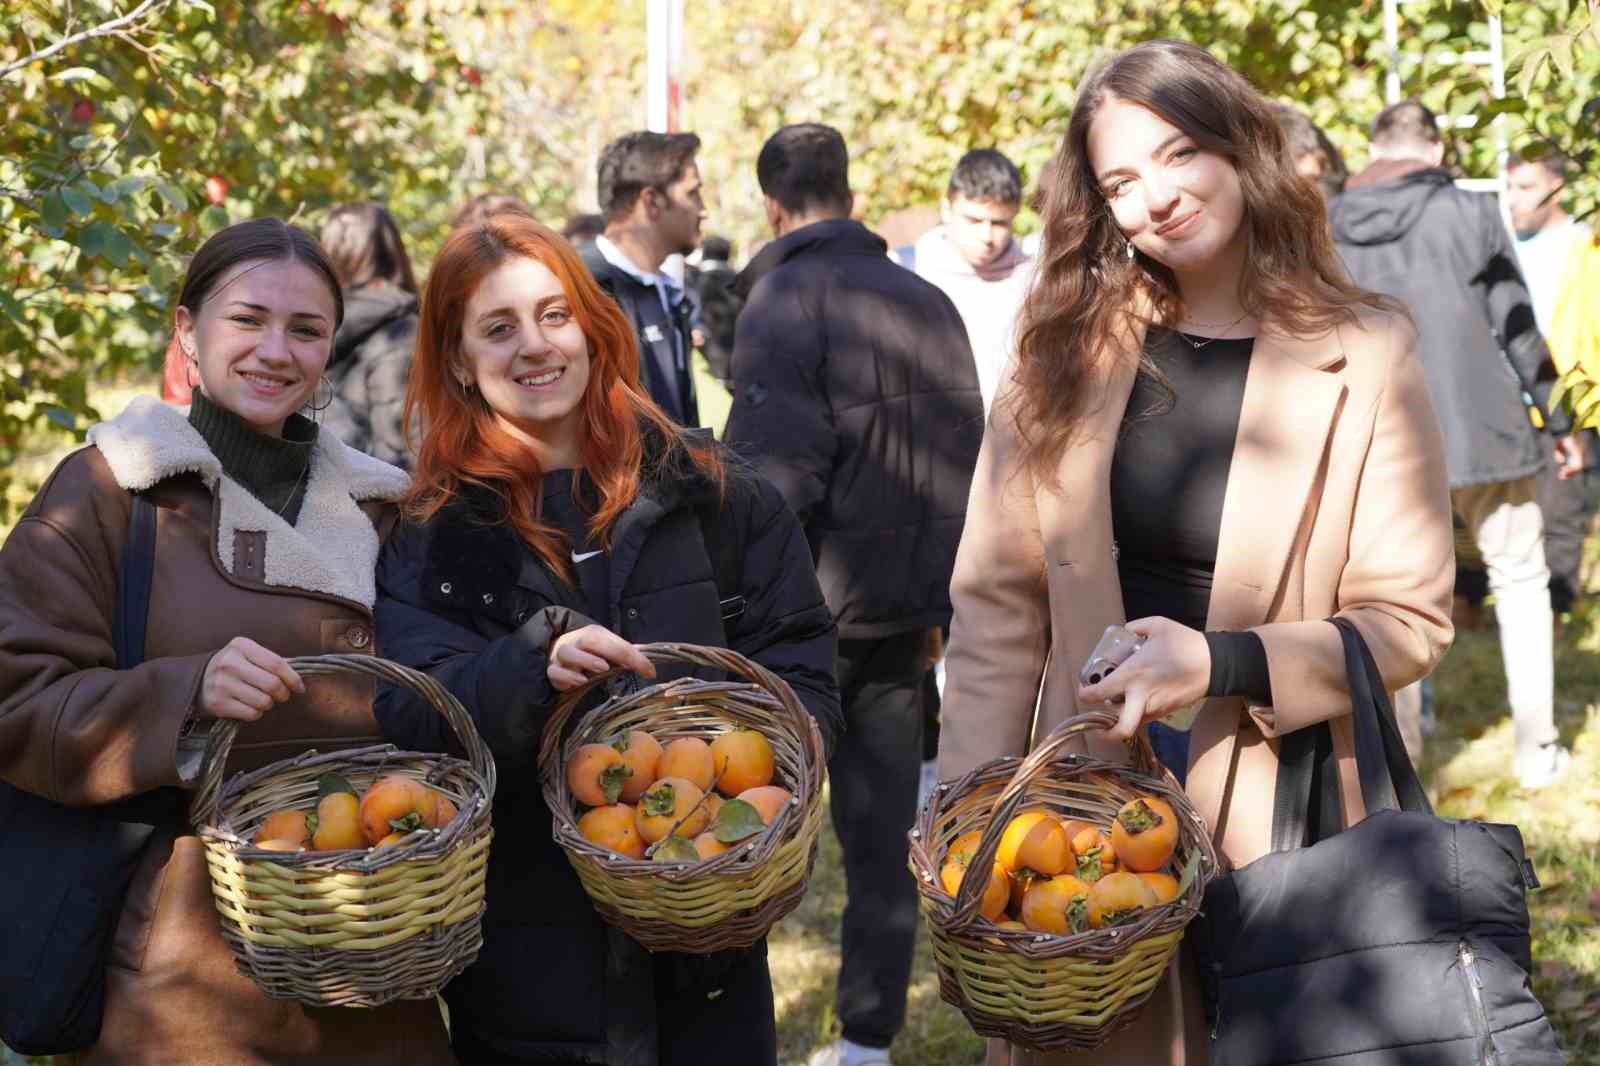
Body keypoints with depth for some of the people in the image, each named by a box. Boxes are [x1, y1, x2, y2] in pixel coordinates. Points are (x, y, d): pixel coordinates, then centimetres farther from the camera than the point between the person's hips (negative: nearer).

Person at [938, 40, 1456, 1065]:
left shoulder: (1364, 353, -6)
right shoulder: (1069, 352, 1)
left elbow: (1410, 619, -6)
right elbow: (998, 605, 0)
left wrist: (1222, 664, -20)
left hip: (1282, 820, -2)